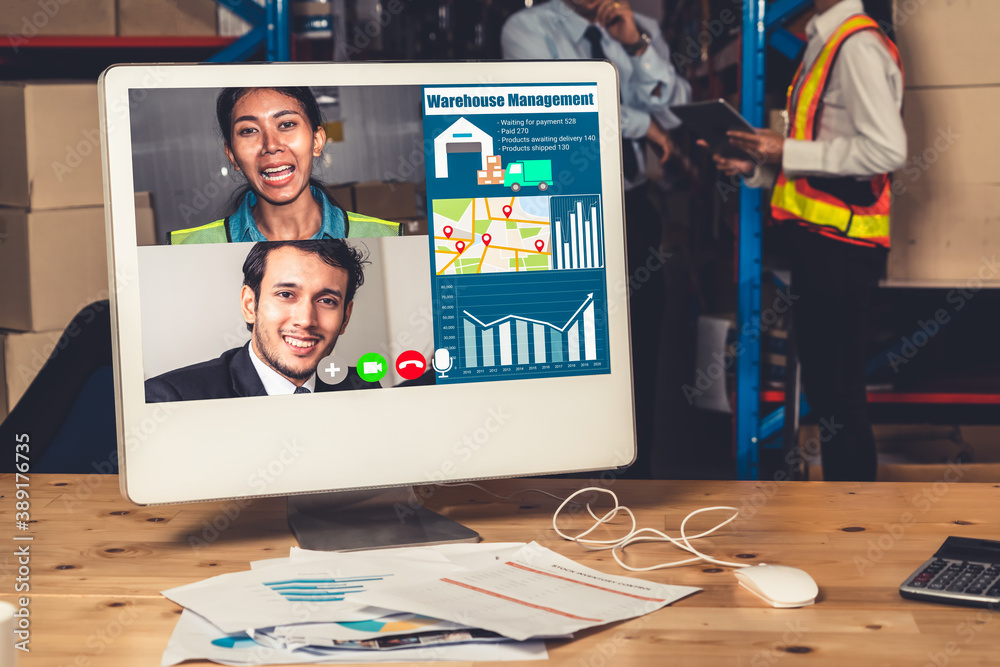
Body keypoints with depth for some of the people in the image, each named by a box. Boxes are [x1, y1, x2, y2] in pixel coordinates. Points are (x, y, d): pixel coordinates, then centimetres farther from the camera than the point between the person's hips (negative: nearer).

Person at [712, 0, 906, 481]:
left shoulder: (858, 45, -12)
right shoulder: (825, 43, 17)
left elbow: (887, 150, -23)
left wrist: (788, 151, -18)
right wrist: (756, 167, 8)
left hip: (839, 244, -10)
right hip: (817, 241, 10)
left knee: (839, 391, -3)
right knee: (823, 385, 15)